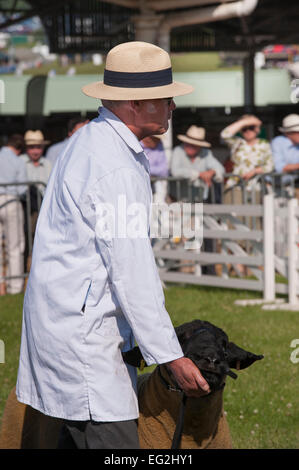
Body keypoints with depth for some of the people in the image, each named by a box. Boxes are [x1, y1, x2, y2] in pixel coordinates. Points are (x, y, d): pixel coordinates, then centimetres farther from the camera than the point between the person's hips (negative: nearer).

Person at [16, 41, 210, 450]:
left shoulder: (90, 141, 14)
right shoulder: (117, 169, -19)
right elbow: (132, 273, -20)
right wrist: (172, 357, -16)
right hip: (81, 335, -11)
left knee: (80, 438, 13)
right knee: (113, 441, -11)